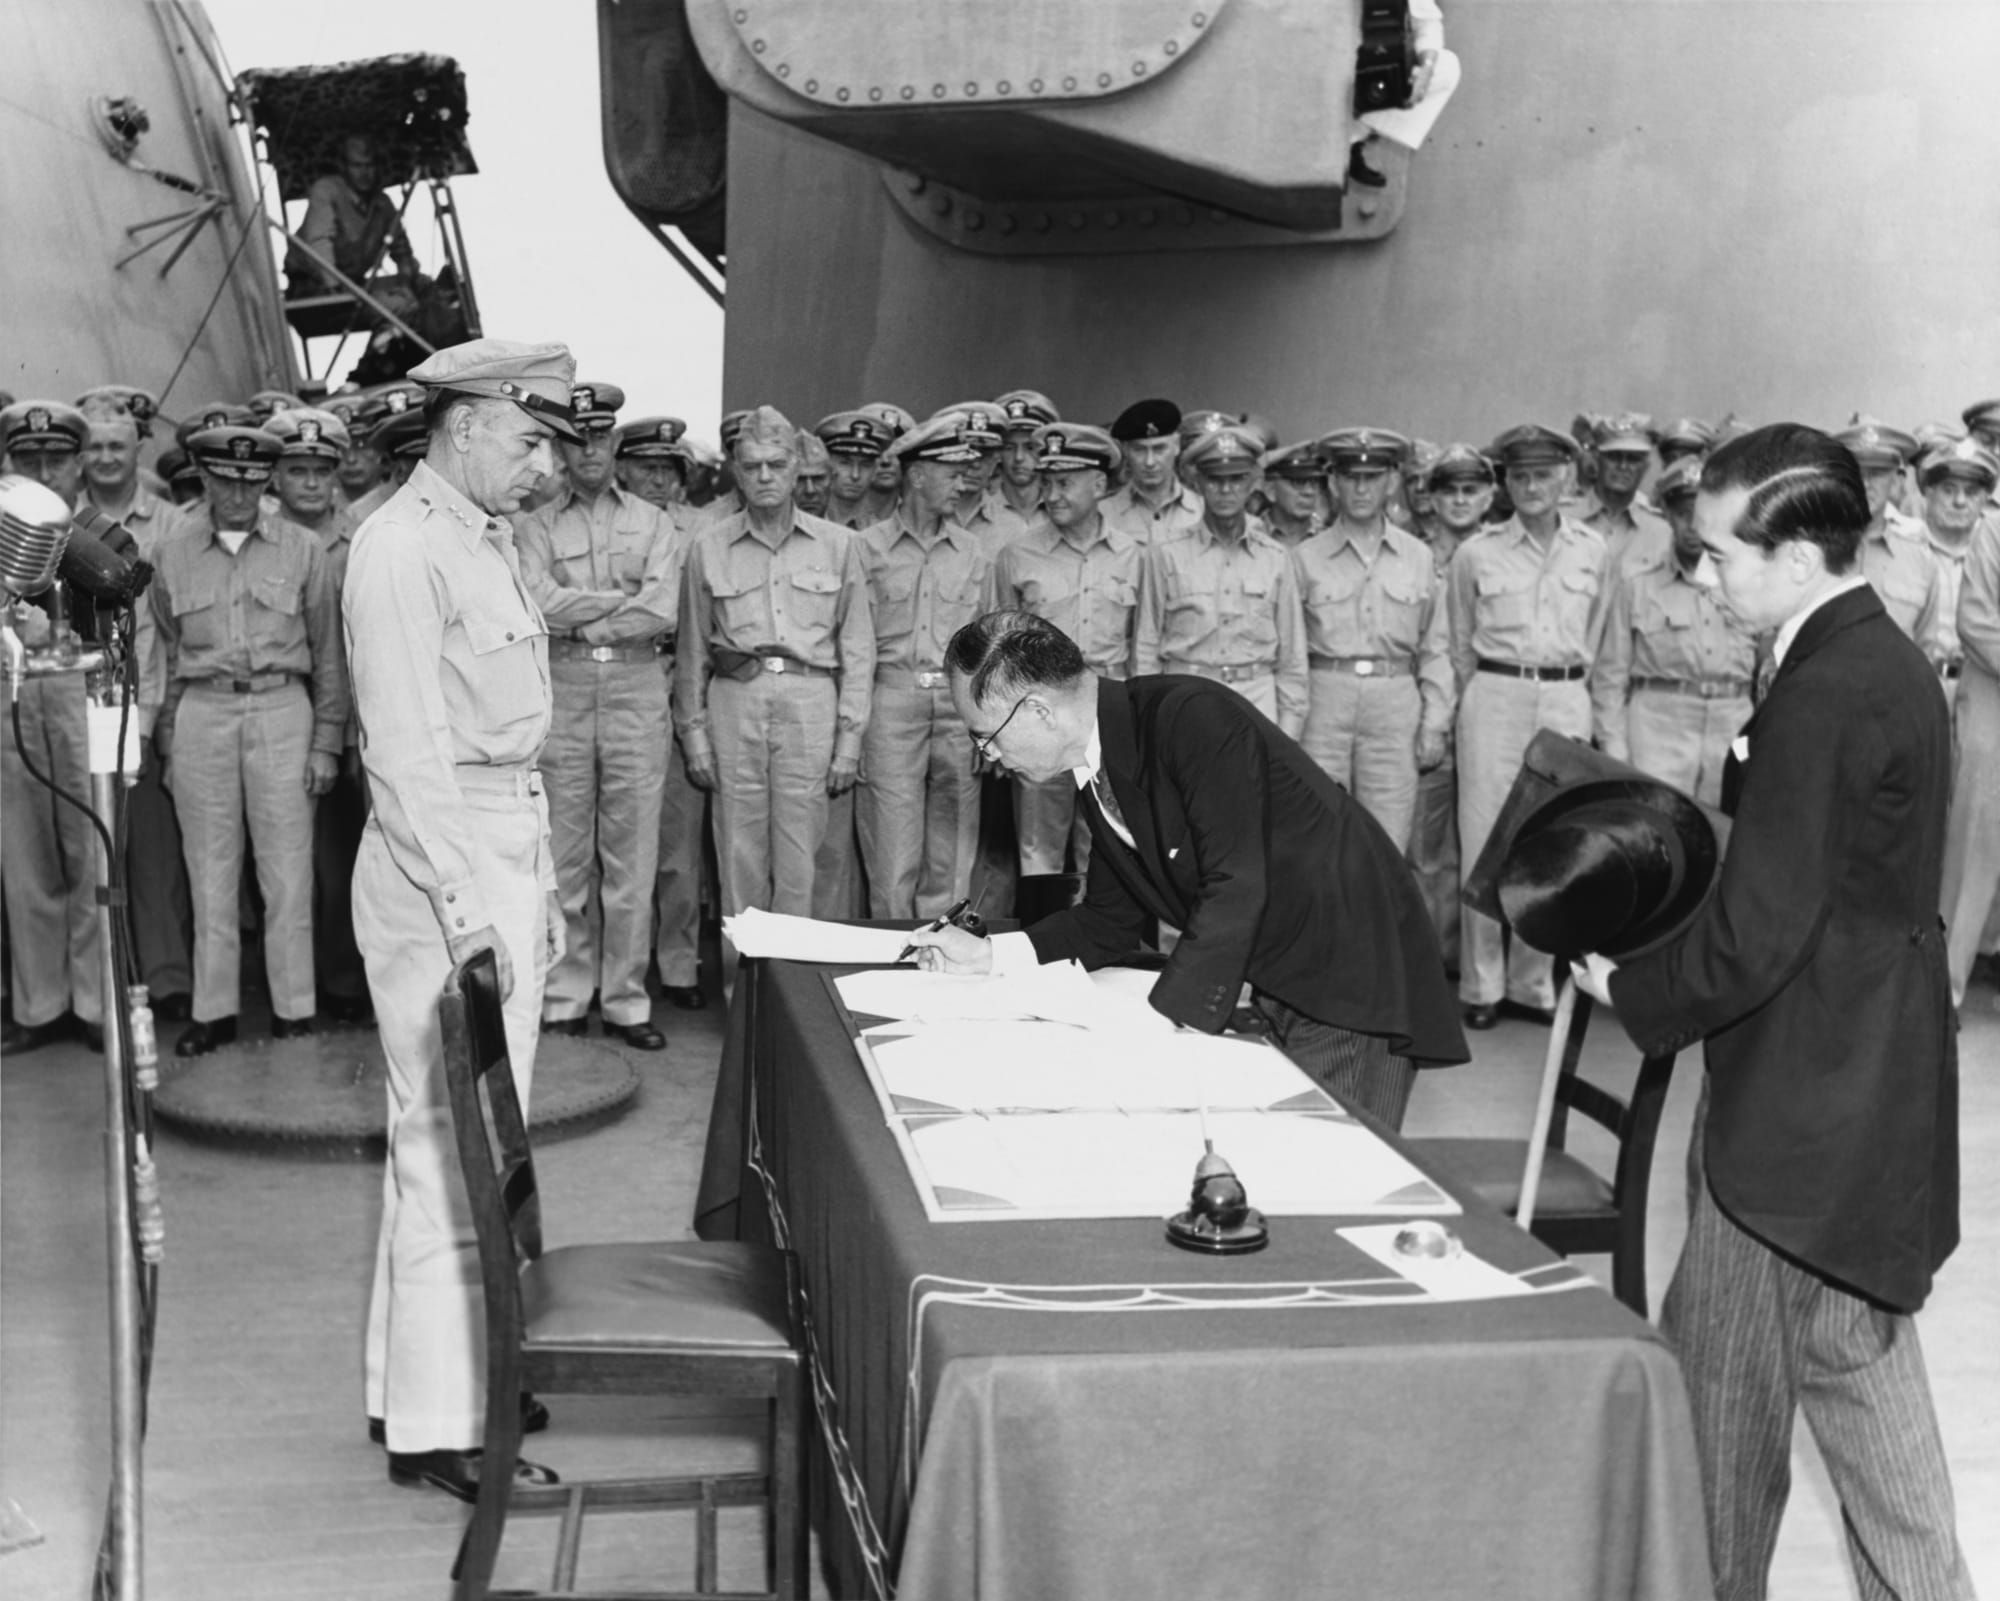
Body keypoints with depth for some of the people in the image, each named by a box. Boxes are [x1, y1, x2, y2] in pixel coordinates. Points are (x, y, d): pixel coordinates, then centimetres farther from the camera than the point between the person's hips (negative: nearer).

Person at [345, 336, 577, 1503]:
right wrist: (464, 904, -23)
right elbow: (406, 750, -19)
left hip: (511, 857, 9)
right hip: (445, 872, -9)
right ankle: (436, 1425, 3)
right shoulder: (403, 550, -13)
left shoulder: (490, 539, 15)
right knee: (454, 1142, -5)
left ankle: (466, 1369, 27)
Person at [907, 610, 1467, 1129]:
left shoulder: (1193, 718, -22)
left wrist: (1164, 1026, -26)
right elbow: (1109, 920, 17)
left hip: (1354, 982, -8)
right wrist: (987, 954, 7)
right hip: (1274, 991, 8)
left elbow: (1235, 891, -27)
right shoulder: (1098, 778, 6)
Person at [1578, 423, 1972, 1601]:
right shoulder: (1891, 663, 8)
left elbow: (1757, 934, -22)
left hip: (1802, 1115, -10)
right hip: (1873, 1093, 10)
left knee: (1725, 1376, 5)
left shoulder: (1824, 697, -22)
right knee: (1861, 1364, 19)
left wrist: (1632, 990, -7)